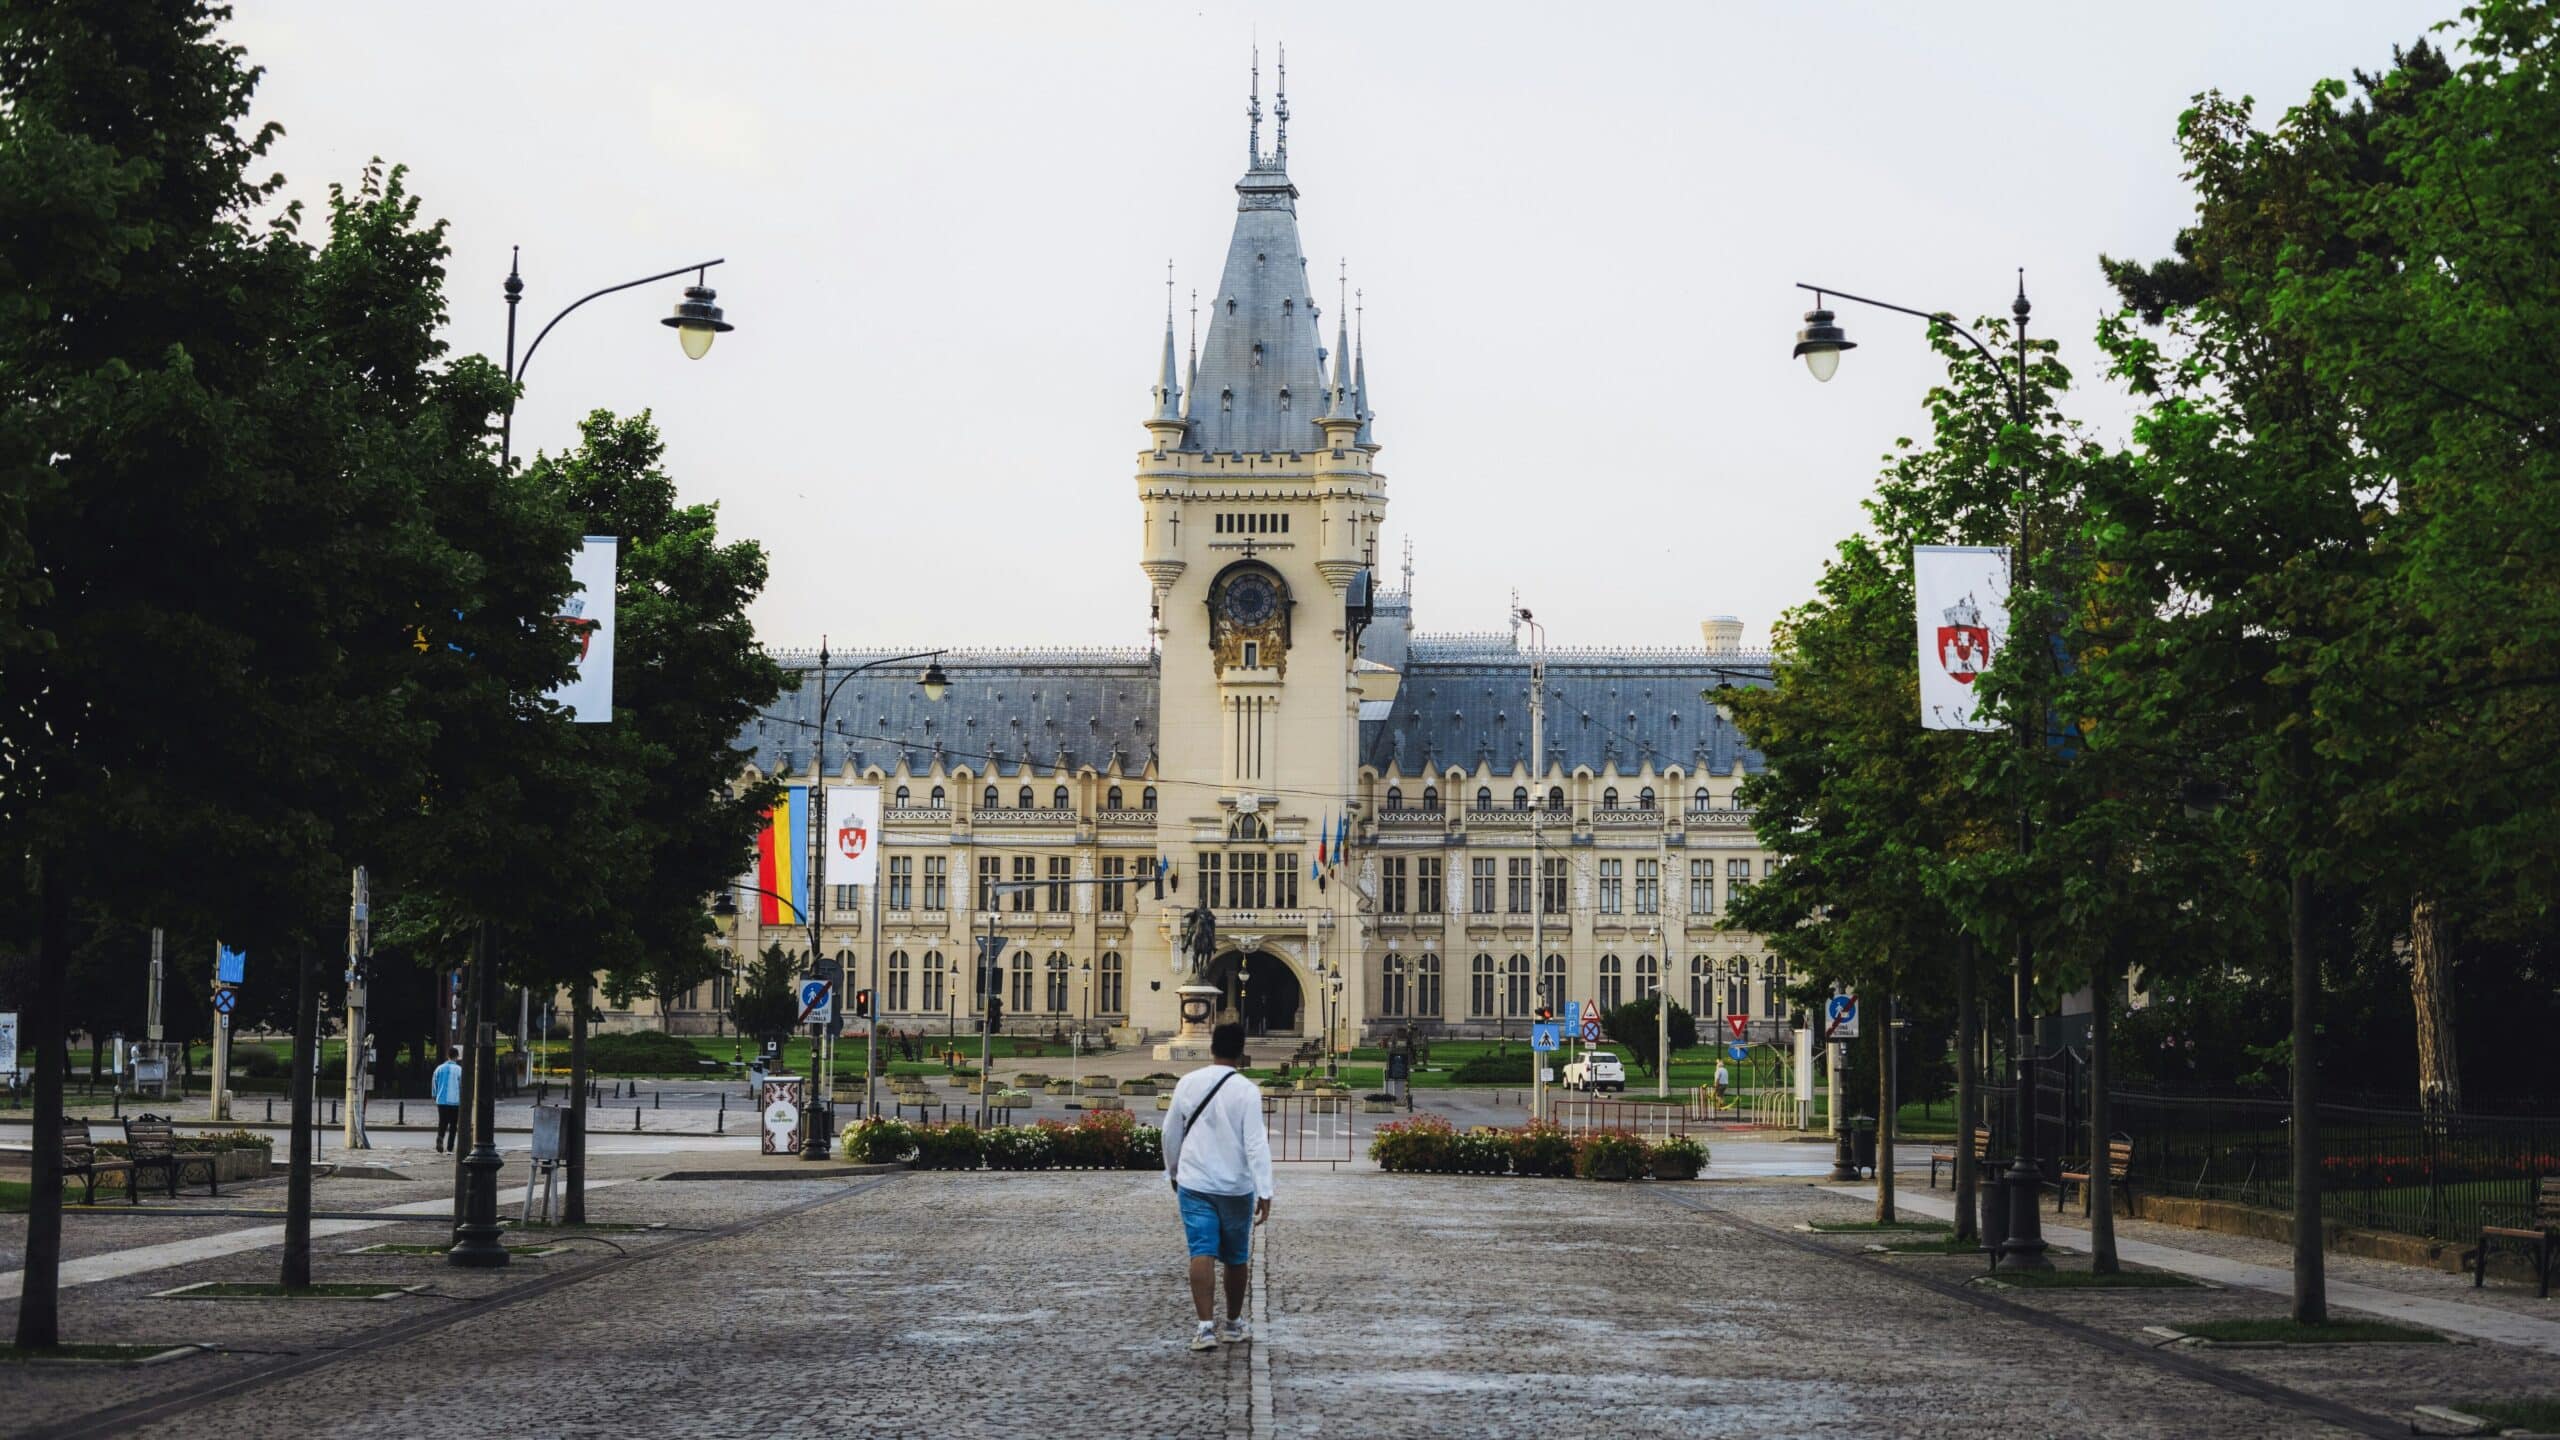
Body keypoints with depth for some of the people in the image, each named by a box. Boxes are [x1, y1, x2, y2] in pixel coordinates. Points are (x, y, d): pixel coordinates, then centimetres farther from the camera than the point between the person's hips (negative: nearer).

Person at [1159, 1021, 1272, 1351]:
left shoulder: (1188, 1084, 0)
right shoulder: (1247, 1091, -11)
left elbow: (1171, 1133, 10)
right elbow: (1256, 1144, -16)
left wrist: (1173, 1172, 25)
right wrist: (1264, 1192, -16)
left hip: (1194, 1185, 1)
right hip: (1236, 1188, -1)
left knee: (1202, 1253, -4)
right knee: (1236, 1258, 14)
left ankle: (1204, 1327, -15)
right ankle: (1234, 1324, 25)